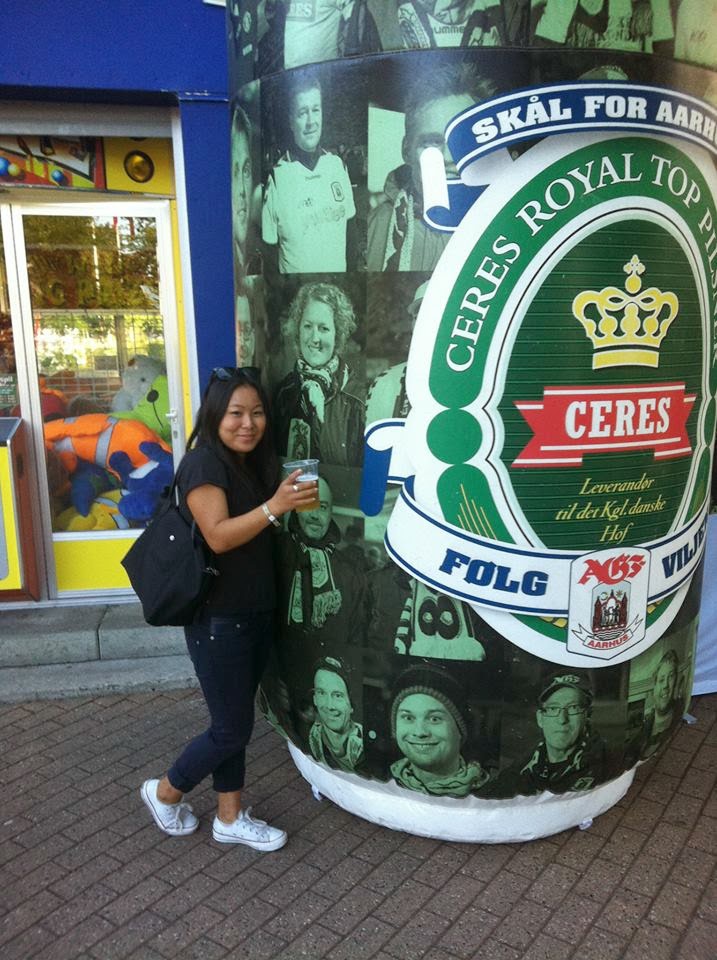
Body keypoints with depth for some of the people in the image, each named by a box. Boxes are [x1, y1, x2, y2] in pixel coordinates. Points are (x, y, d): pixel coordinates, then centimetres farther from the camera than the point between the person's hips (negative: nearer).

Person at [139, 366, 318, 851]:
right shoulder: (203, 463, -16)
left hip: (256, 612, 8)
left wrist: (291, 503, 1)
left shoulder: (252, 463, 10)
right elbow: (218, 536, -26)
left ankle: (231, 817, 31)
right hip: (218, 619, -8)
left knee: (236, 722, 16)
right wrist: (274, 506, -36)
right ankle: (165, 791, 28)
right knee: (232, 727, 3)